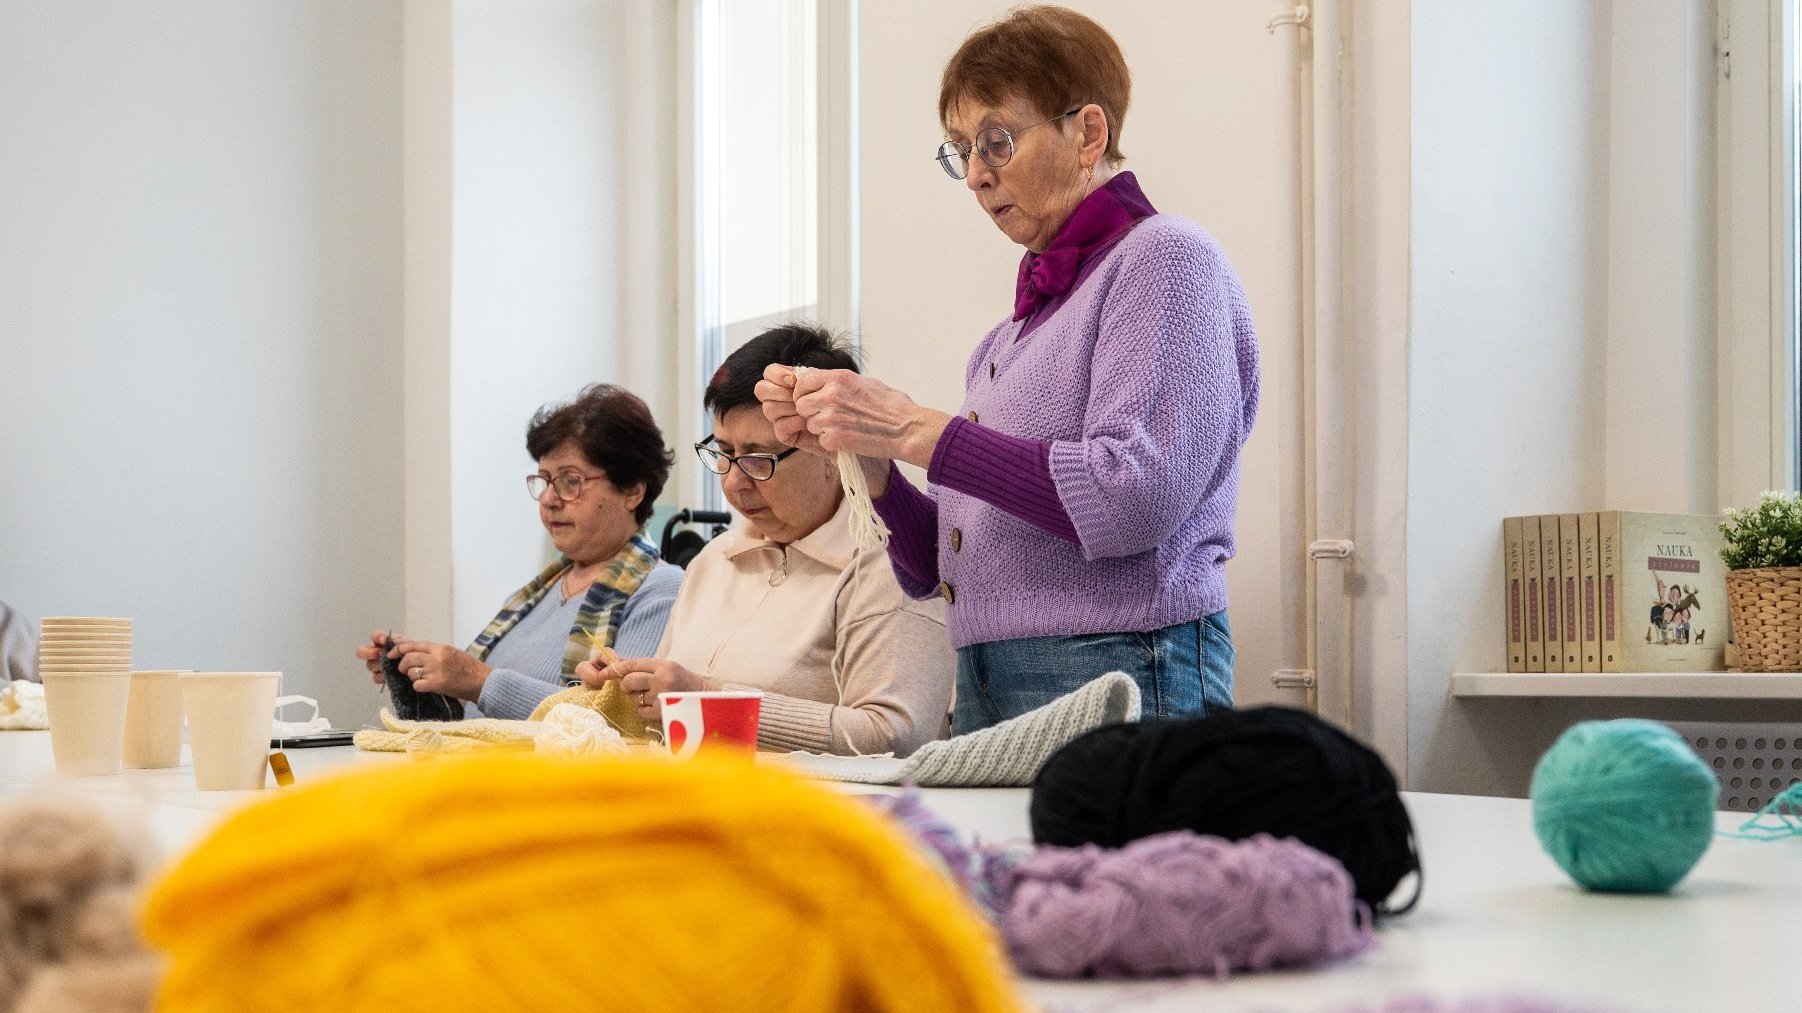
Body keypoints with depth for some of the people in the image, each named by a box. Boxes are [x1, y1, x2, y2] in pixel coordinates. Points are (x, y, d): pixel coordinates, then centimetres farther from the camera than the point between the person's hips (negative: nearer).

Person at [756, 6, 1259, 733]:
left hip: (1117, 674, -7)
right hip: (987, 687, 7)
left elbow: (1136, 497, -18)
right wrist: (864, 451, 1)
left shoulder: (1166, 261, -2)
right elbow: (937, 572, 18)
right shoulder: (1030, 310, 19)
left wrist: (916, 431, -15)